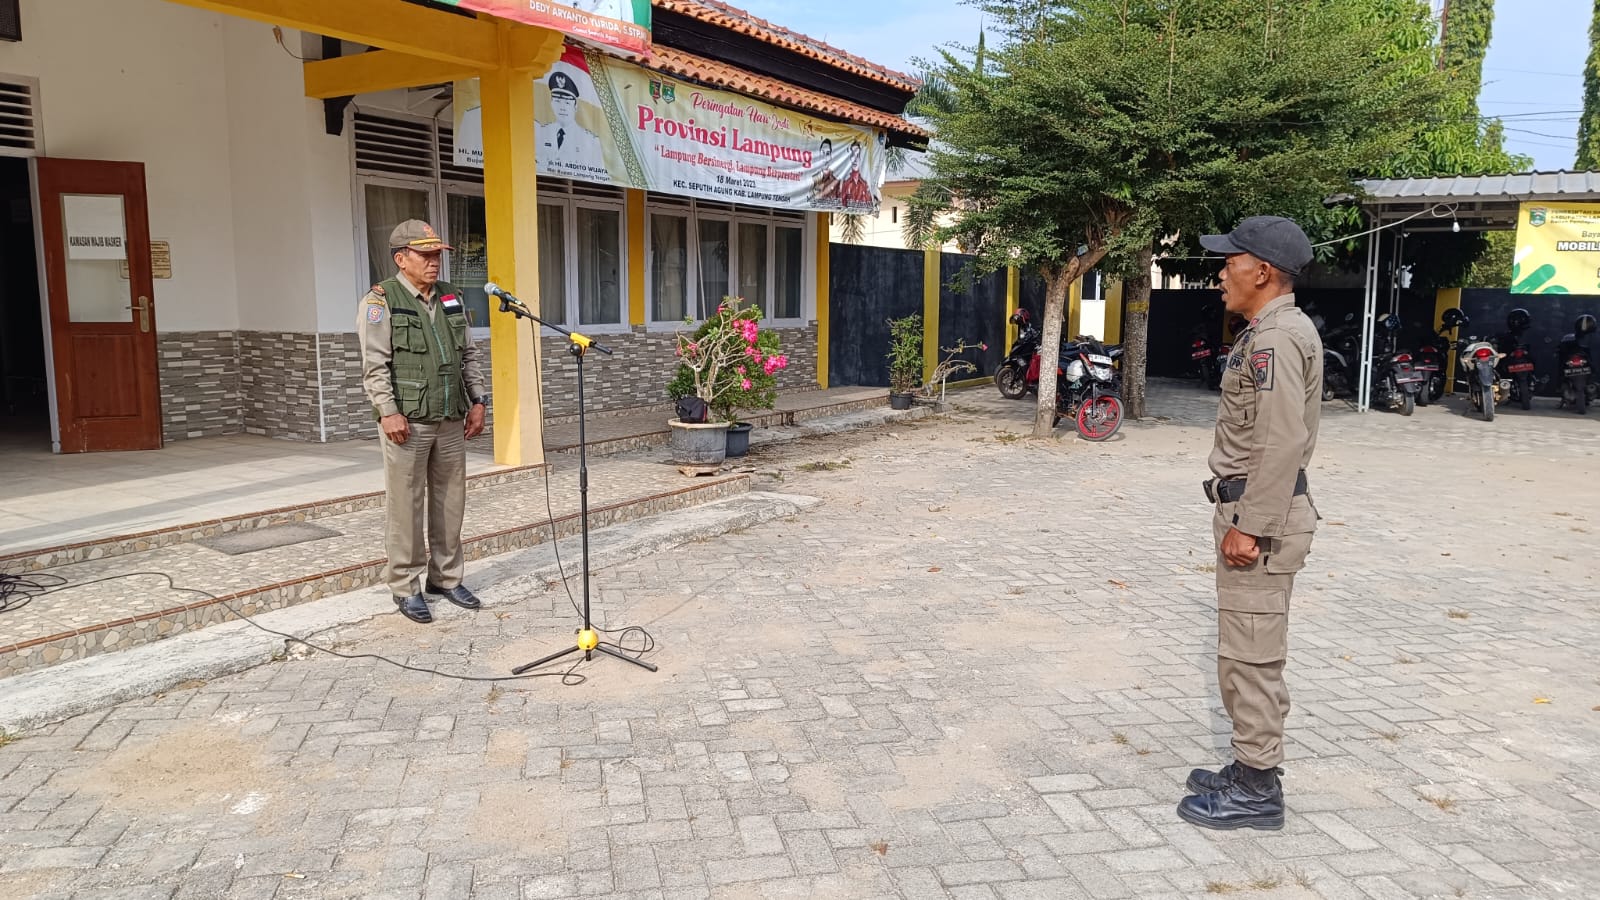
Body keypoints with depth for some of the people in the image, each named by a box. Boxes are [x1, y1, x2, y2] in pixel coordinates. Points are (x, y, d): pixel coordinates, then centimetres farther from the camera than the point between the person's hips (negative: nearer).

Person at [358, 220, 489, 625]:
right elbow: (374, 364, -11)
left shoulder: (452, 298, 14)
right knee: (406, 507, -1)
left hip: (451, 422, 6)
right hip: (407, 423, -6)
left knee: (450, 503, 10)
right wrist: (388, 411, -18)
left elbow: (469, 355, 18)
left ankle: (447, 576, 23)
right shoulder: (380, 301, -5)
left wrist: (477, 401, 11)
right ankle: (405, 587, 10)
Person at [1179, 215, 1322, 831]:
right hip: (1256, 510, 11)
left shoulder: (1276, 338, -16)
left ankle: (1257, 792, 7)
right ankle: (1251, 767, 29)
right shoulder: (1273, 332, 16)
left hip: (1260, 517, -11)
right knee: (1246, 653, 17)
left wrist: (1250, 525, -22)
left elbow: (1282, 442, -23)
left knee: (1251, 655, -3)